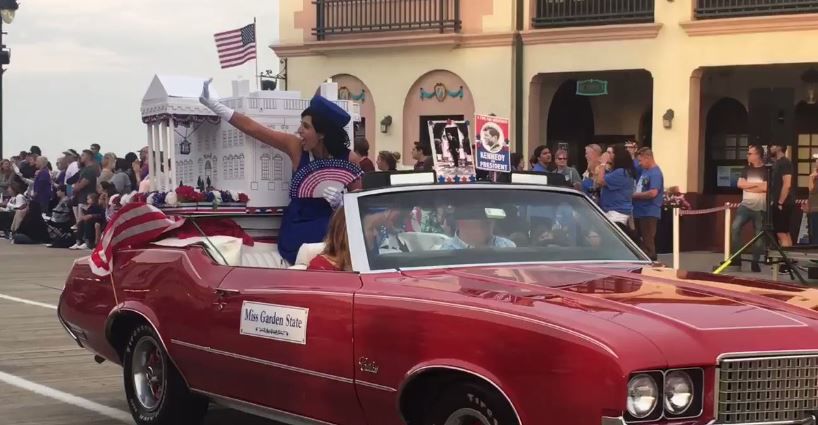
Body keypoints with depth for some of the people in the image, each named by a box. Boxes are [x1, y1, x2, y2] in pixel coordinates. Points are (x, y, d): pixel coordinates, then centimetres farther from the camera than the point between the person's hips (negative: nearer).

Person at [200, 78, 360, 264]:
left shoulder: (349, 160, -7)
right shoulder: (296, 147, -3)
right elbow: (251, 127, 1)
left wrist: (340, 201, -21)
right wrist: (211, 103, 3)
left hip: (331, 226, -1)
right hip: (298, 227, 1)